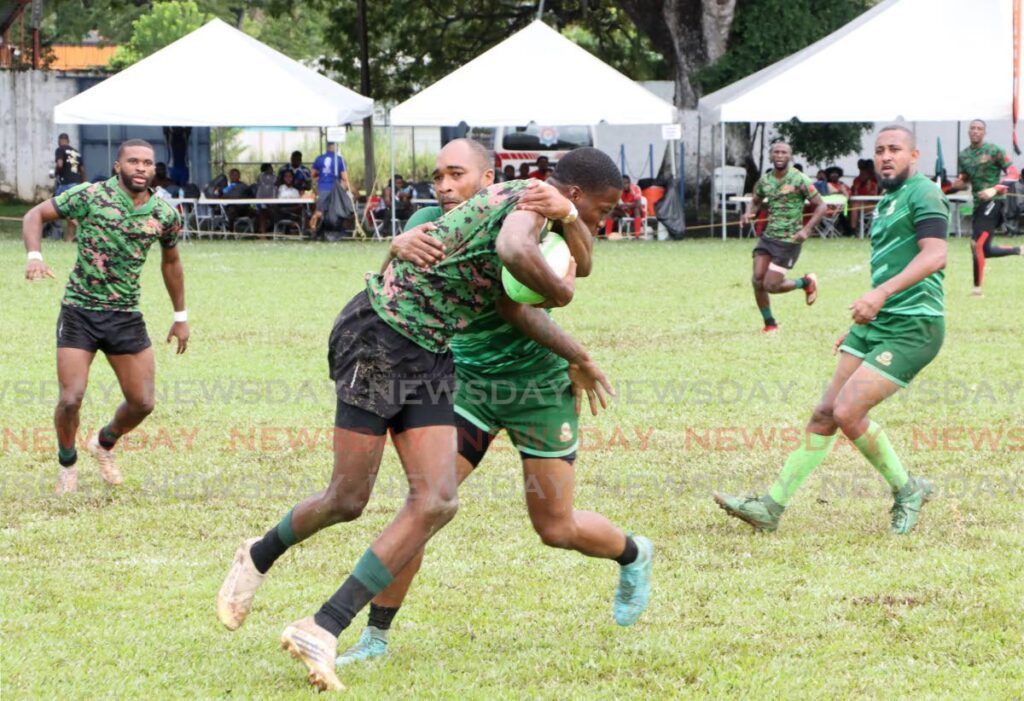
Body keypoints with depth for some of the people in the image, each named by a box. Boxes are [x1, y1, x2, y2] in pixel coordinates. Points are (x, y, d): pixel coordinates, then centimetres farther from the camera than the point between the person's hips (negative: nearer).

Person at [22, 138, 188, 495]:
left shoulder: (165, 215, 0)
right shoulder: (90, 196, -10)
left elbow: (170, 261, 18)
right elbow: (35, 215, -2)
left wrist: (180, 316, 21)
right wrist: (34, 256, -21)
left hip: (127, 316, 3)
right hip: (79, 311, -3)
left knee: (142, 403, 3)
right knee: (71, 399, -11)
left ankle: (105, 443, 36)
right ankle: (67, 464, 19)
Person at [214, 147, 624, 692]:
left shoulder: (522, 204, 13)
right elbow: (515, 252, -39)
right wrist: (561, 293, -22)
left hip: (428, 355, 9)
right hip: (378, 336, -9)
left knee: (437, 501, -8)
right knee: (348, 500, -2)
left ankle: (321, 631, -9)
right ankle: (258, 557, 31)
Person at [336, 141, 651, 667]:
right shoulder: (432, 224, -7)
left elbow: (579, 267, -28)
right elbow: (395, 254, -26)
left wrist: (567, 215, -49)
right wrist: (401, 245, -51)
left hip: (539, 383, -3)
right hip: (471, 381, 3)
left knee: (556, 529, 5)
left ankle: (633, 556, 39)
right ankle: (376, 638, -6)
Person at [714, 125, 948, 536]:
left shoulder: (923, 194, -9)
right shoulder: (887, 202, 21)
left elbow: (935, 255, -23)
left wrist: (881, 293, -33)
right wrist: (860, 325, 28)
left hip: (911, 330, -9)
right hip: (876, 324, 9)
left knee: (847, 411, -17)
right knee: (825, 413, 4)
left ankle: (906, 490, 3)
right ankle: (771, 507, 6)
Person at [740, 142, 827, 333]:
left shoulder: (799, 180, -11)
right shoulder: (765, 180, 5)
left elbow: (820, 206, -8)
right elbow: (756, 202, 22)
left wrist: (807, 230, -20)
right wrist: (748, 214, -2)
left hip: (789, 241, -5)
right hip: (768, 237, 5)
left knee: (771, 285, -8)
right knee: (758, 280, -5)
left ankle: (806, 282, 20)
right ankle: (770, 324, 15)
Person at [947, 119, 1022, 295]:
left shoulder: (994, 151, -7)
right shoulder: (963, 156, 11)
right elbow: (963, 183, 18)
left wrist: (995, 189, -24)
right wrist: (952, 185, -6)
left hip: (993, 201, -8)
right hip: (978, 203, 8)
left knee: (977, 244, -16)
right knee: (984, 250, 8)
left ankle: (977, 287, -9)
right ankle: (1018, 251, 29)